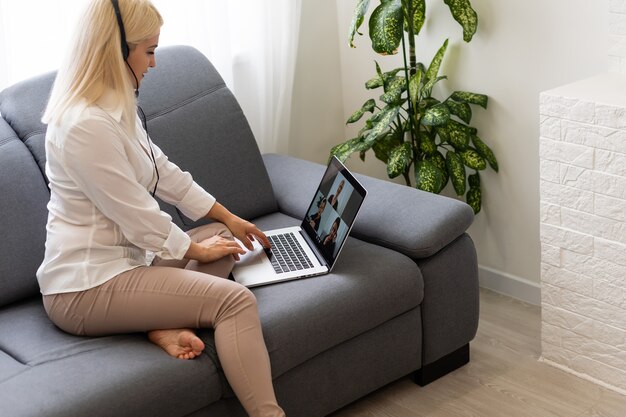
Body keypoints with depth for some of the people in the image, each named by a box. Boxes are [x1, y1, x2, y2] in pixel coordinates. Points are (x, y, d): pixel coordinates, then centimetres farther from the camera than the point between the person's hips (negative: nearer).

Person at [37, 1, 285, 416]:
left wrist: (227, 217, 18)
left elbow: (164, 171, 16)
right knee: (237, 301, -19)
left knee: (222, 238, 17)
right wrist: (195, 249, -4)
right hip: (85, 288, -11)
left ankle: (167, 323, -5)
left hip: (117, 259, 11)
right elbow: (137, 215, -20)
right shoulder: (86, 125, -25)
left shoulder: (114, 106, 7)